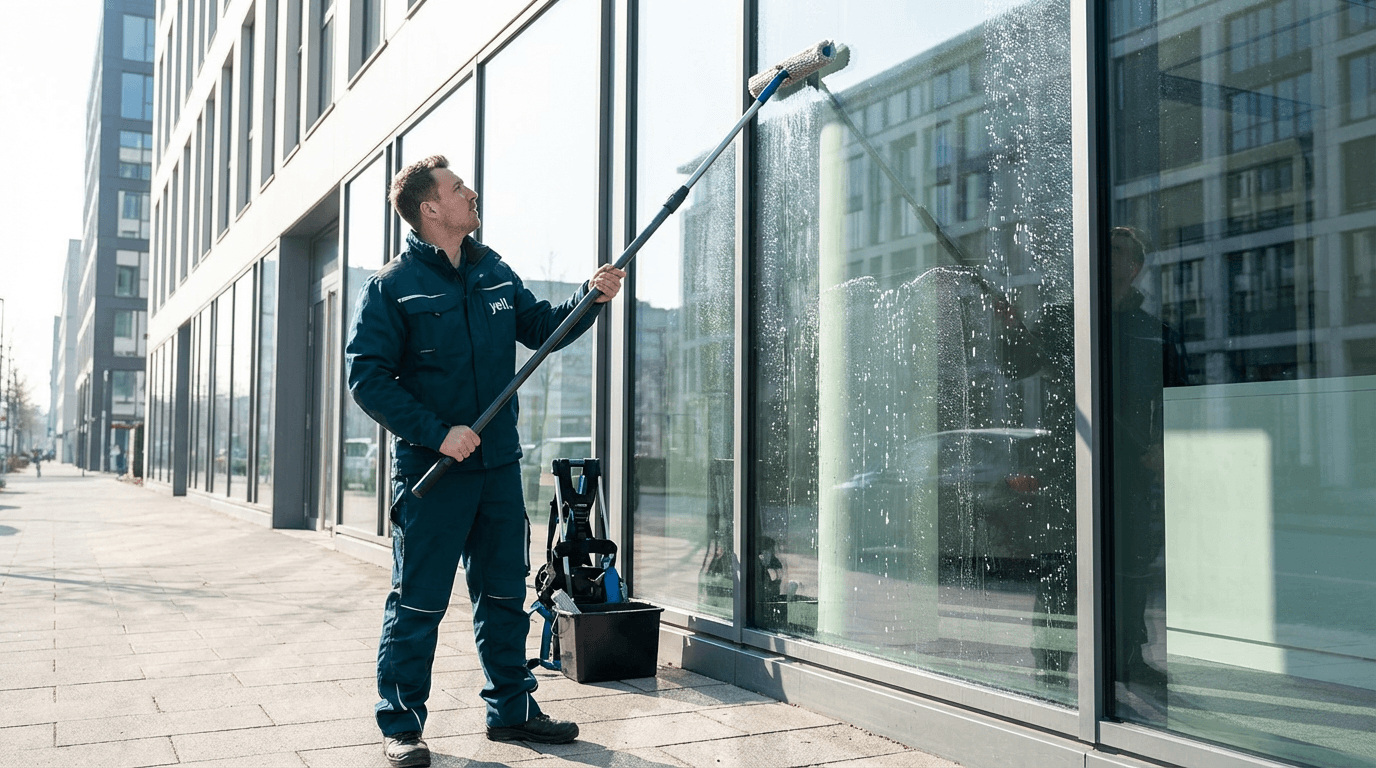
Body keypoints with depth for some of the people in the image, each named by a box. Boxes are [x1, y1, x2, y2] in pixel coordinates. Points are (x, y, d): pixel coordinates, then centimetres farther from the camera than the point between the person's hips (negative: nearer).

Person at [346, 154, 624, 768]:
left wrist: (591, 297, 1)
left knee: (505, 594, 14)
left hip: (498, 465, 6)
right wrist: (438, 432, -19)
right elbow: (367, 376, -11)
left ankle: (511, 708, 27)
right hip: (429, 470, -5)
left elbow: (541, 327, 19)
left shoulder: (493, 272, 10)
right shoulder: (392, 286, -8)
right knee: (418, 602, 2)